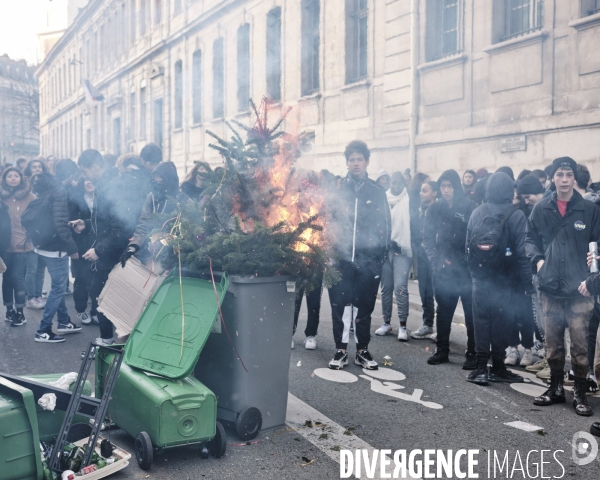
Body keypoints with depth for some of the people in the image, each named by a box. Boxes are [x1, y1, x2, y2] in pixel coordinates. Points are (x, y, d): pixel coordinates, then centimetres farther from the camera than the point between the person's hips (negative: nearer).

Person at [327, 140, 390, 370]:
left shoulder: (377, 192, 7)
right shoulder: (337, 189, 4)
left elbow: (385, 226, 6)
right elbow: (326, 219, 4)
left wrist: (380, 255, 0)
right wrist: (330, 235, -10)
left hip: (368, 261, 1)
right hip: (341, 258, -1)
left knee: (364, 306, 9)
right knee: (340, 305, 3)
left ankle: (362, 351, 22)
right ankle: (341, 350, 16)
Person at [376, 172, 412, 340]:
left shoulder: (408, 200, 2)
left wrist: (406, 245, -14)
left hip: (401, 249, -3)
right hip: (384, 247, 3)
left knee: (400, 287, -10)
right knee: (386, 287, 8)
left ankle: (403, 325, -4)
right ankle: (386, 322, 19)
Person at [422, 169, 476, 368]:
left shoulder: (469, 207, -3)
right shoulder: (435, 209, 7)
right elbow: (428, 238, 6)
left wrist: (470, 261, -12)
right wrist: (437, 260, -4)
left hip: (466, 269, -3)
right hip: (443, 269, 3)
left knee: (471, 312, 1)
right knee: (443, 310, 11)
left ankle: (472, 354, 9)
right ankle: (442, 350, 21)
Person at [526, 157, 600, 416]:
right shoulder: (541, 208, 4)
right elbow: (530, 238, 13)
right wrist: (537, 259, -2)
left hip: (578, 288, -2)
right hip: (550, 287, 2)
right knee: (553, 342, 12)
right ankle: (556, 388, 27)